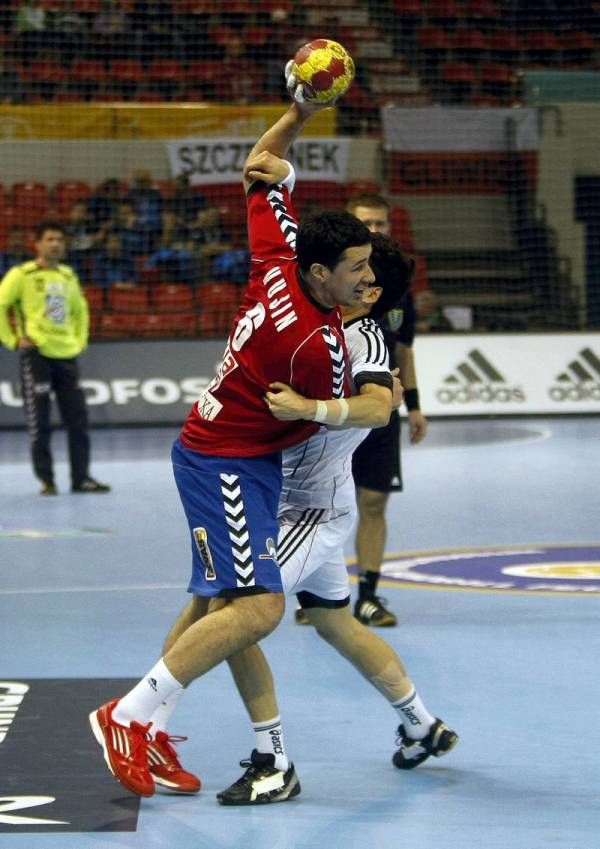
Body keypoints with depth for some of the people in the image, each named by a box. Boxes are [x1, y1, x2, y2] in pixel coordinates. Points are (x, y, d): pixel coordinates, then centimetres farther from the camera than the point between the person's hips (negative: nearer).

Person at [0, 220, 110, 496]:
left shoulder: (68, 276, 13)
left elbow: (80, 310, 27)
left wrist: (79, 341, 16)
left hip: (67, 356, 5)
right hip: (36, 355, -5)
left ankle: (81, 478, 10)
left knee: (78, 419, 3)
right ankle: (46, 480, 4)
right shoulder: (22, 275, -4)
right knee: (39, 422, -3)